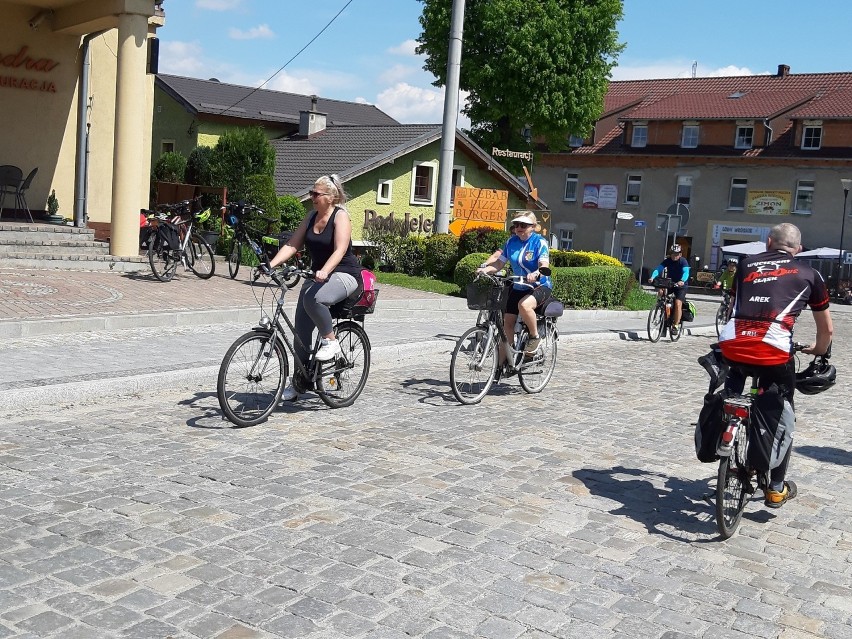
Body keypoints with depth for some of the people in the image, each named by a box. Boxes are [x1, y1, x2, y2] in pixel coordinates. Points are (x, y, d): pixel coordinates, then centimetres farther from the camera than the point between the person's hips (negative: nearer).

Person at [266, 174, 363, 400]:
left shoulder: (340, 216, -11)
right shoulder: (311, 217, 9)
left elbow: (340, 250, -24)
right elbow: (292, 245, 4)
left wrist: (324, 271, -41)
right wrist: (271, 264, -12)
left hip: (344, 275, -7)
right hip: (318, 275, 7)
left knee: (313, 298, -38)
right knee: (301, 328, -1)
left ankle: (330, 341, -14)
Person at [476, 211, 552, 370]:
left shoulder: (540, 242, -9)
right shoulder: (511, 242, 6)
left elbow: (544, 266, -21)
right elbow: (499, 262, 6)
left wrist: (535, 274, -42)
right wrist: (485, 268, -13)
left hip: (540, 287, -6)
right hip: (518, 287, 6)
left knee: (524, 305, -36)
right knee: (507, 323, -1)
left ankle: (535, 337, -11)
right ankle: (502, 363, 7)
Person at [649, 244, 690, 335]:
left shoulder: (683, 261, -17)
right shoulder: (667, 261, -8)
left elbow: (686, 272, -32)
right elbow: (658, 269, -21)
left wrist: (682, 281, -53)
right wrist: (652, 277, -41)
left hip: (680, 285, -4)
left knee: (678, 303, -21)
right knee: (660, 292, -24)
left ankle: (675, 325, -12)